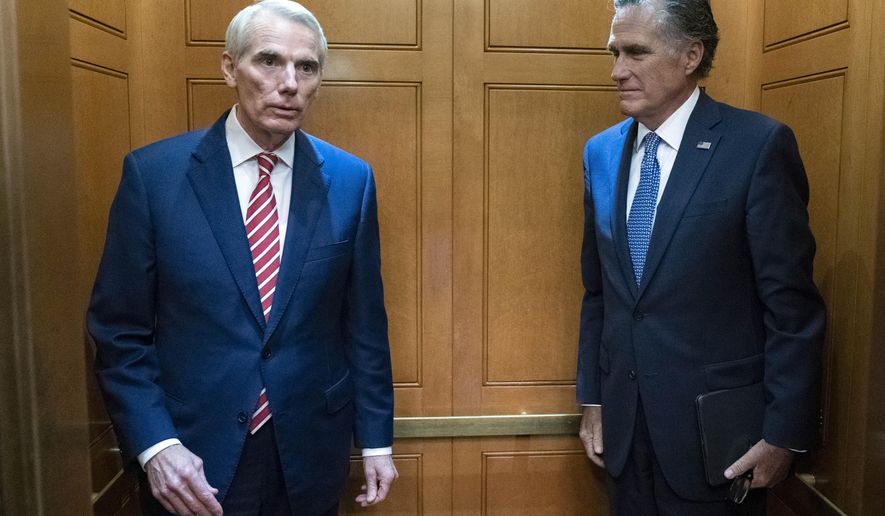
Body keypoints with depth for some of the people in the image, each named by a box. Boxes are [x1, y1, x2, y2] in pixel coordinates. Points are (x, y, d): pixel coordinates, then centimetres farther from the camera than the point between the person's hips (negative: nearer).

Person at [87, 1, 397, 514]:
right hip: (194, 459, -1)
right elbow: (119, 328, -4)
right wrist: (153, 444, -13)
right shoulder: (153, 172, -8)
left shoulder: (351, 180, -3)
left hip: (310, 455, 2)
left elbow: (365, 322, 1)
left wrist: (376, 438, 4)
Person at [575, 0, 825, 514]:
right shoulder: (601, 152, 4)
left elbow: (792, 304, -11)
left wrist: (785, 433, -11)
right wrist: (592, 398, 9)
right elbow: (597, 292, 9)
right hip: (623, 427, 5)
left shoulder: (759, 144, -11)